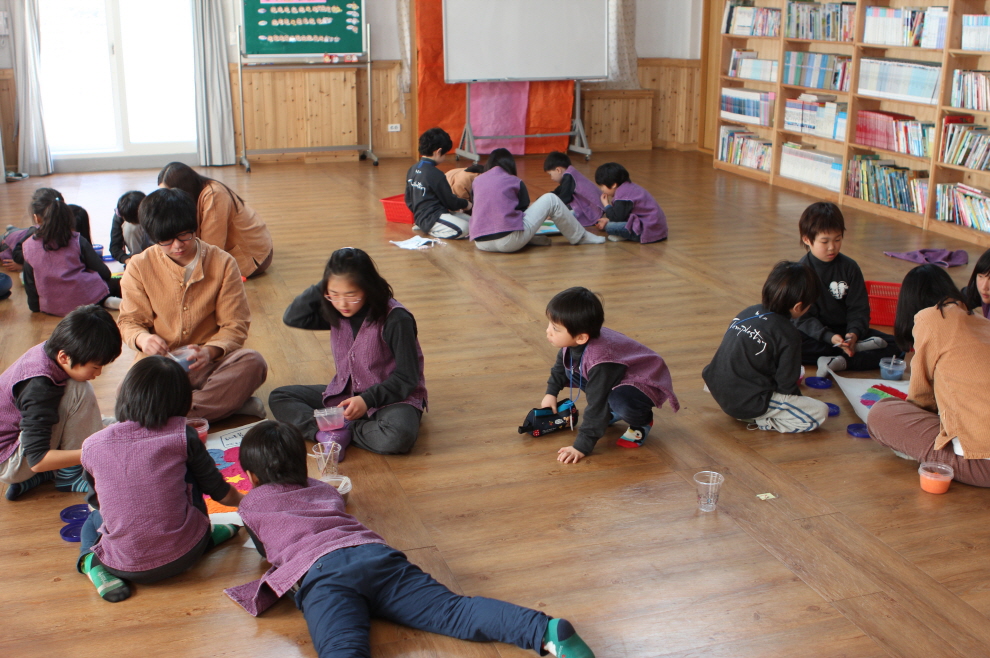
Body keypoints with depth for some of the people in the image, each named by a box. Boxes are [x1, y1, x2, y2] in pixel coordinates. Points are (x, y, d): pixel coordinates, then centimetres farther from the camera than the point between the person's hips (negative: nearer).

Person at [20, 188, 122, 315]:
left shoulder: (28, 247, -3)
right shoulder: (77, 241, -8)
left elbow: (30, 284, 4)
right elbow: (104, 273, -3)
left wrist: (35, 306, 20)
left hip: (52, 308, 2)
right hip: (87, 299, -2)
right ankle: (106, 301, -9)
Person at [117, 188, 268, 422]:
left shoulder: (222, 263, -1)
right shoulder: (139, 267, 1)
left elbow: (235, 326, -3)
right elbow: (129, 321, 5)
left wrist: (210, 351, -24)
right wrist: (142, 338, -21)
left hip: (210, 365, 0)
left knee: (252, 362, -32)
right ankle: (231, 403, -28)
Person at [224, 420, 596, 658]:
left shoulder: (252, 503, 28)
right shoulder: (322, 489, 39)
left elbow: (266, 550, 43)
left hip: (320, 571, -4)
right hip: (376, 554, 5)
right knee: (452, 610, -10)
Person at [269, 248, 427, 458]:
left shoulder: (395, 319, -21)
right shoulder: (336, 313, -2)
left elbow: (407, 378, -18)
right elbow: (292, 317, -5)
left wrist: (368, 399, -27)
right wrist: (321, 289, -13)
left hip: (392, 396, -6)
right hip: (344, 393, 7)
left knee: (398, 437, -40)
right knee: (278, 398, -2)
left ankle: (338, 431, -17)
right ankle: (328, 433, -24)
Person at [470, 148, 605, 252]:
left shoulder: (477, 181, 15)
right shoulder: (514, 181, 6)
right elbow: (524, 208, 15)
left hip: (481, 244, 4)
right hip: (509, 241, -4)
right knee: (551, 200, 10)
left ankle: (534, 238, 16)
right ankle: (580, 237, 24)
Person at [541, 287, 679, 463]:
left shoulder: (600, 361, -38)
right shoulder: (573, 341, -15)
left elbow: (596, 406, -34)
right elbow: (561, 365, 11)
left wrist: (581, 447, -30)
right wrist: (551, 393, 10)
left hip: (646, 385, -9)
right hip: (617, 380, 9)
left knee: (620, 402, -39)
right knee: (571, 370, -2)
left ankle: (642, 421, -3)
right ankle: (612, 412, 9)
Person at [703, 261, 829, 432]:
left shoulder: (747, 312, 6)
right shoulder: (788, 335, -14)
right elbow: (786, 385, -8)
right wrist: (797, 400, 15)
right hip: (747, 403, -8)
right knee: (820, 412, -3)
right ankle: (761, 421, -6)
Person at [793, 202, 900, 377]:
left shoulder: (849, 267, 0)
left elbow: (859, 308, -2)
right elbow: (803, 318, -15)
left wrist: (854, 333, -23)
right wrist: (829, 337, -31)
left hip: (846, 330, 4)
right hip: (815, 334, -3)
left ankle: (840, 363, -30)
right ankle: (858, 347, -28)